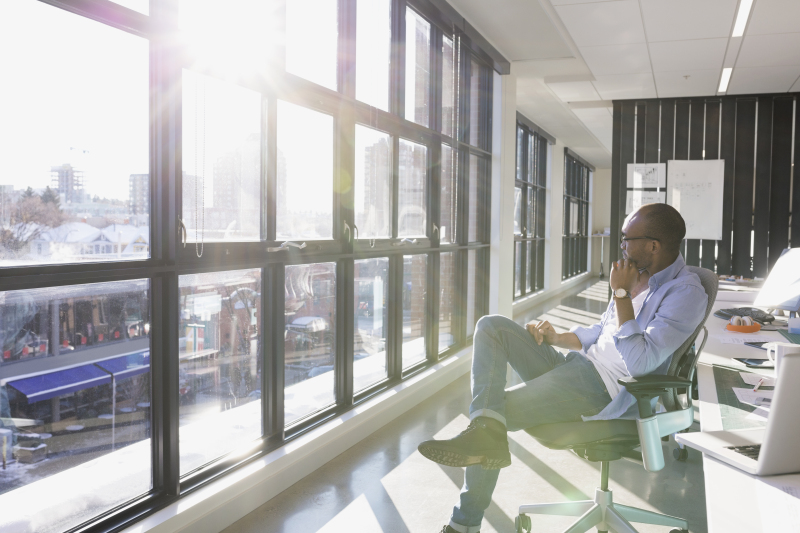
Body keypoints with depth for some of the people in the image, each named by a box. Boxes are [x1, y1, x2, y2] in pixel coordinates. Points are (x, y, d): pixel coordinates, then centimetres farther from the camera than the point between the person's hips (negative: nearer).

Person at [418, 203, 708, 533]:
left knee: (502, 410, -16)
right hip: (575, 366, 9)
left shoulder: (687, 293, -15)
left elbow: (639, 362, -26)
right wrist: (557, 338, 7)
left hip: (603, 393, -9)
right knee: (491, 327, -8)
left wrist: (621, 293, -20)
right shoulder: (638, 275, 12)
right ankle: (486, 428, -24)